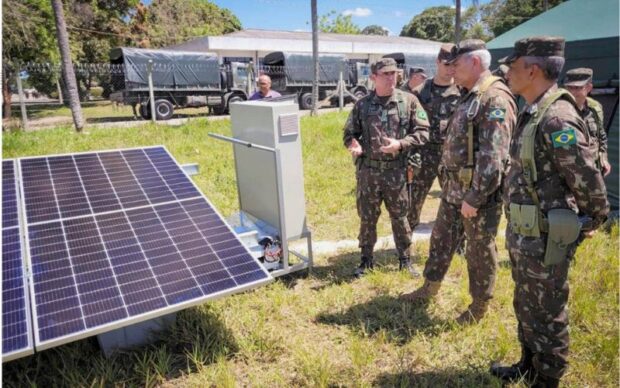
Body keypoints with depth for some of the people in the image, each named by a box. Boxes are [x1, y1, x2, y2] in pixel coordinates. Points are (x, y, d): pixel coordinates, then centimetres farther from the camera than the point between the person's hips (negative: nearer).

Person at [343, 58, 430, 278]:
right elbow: (349, 133, 11)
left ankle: (404, 259, 28)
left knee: (399, 217, 10)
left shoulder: (409, 101, 0)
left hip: (396, 171, -1)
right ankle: (366, 259, 27)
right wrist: (353, 144, -12)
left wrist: (400, 144, -16)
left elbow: (422, 132, -1)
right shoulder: (362, 104, 4)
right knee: (367, 218, 11)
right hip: (368, 171, 1)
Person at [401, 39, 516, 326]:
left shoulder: (495, 99, -18)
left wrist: (475, 197, -24)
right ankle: (429, 289, 34)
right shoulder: (470, 96, 13)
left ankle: (480, 305, 26)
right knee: (441, 238, 18)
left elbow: (493, 156, -25)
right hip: (453, 187, 9)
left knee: (480, 250, 7)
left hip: (479, 192, -9)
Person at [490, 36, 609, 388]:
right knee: (526, 308, 24)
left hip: (544, 239, -9)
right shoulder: (533, 113, 8)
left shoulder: (557, 119, -22)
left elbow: (588, 181, -19)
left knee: (546, 316, 9)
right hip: (523, 234, 9)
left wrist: (593, 221, -2)